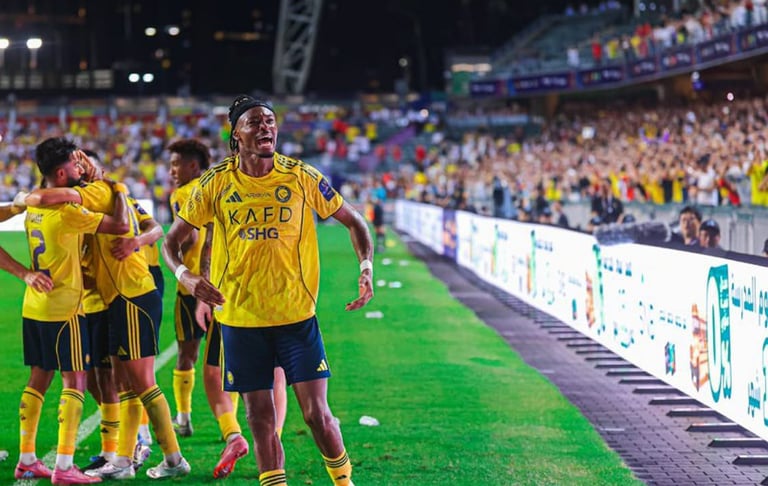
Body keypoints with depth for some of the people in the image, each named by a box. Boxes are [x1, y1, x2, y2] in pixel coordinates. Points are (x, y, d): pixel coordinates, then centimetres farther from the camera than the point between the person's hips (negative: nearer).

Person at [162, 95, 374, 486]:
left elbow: (352, 220, 8)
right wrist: (184, 275, -15)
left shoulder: (302, 177, -3)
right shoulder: (215, 182, -2)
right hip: (240, 318, 1)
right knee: (260, 419, 5)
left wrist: (366, 269, -7)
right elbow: (172, 239, 5)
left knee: (316, 413, -2)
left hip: (296, 315, -1)